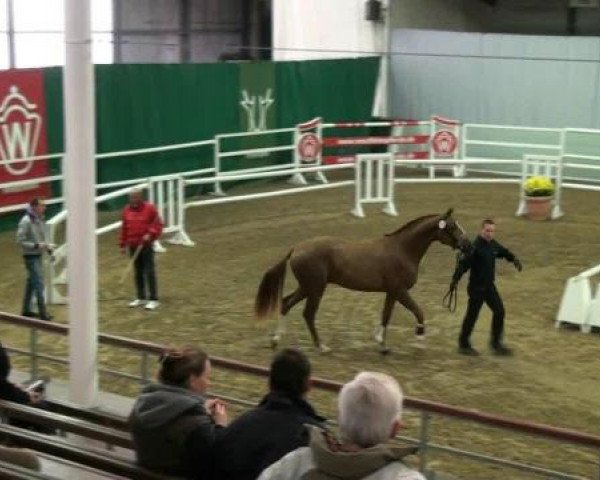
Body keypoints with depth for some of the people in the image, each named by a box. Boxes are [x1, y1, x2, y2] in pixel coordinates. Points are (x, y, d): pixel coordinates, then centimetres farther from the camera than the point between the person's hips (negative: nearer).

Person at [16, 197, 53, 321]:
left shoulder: (40, 219, 5)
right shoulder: (26, 221, -19)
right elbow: (20, 240, -18)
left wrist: (47, 246, 4)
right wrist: (36, 246, -24)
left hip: (38, 255, 8)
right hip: (30, 256, -8)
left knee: (31, 282, 16)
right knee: (38, 283, -8)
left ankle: (26, 310, 27)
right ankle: (43, 313, -4)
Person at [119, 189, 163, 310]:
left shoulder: (150, 208, -5)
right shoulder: (127, 210, 9)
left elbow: (158, 224, -4)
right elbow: (124, 228, 15)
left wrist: (150, 234, -19)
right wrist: (123, 244, 13)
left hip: (146, 245, -5)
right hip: (133, 246, 5)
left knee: (149, 272, -5)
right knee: (138, 272, 12)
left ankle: (153, 299, -3)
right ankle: (141, 298, 22)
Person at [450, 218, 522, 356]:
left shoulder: (493, 244, 4)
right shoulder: (475, 247, -20)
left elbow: (504, 252, 22)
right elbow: (463, 264, -28)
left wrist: (514, 259, 2)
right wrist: (455, 280, -40)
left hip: (489, 286, 8)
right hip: (477, 288, -8)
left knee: (499, 311, 6)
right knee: (472, 316, 2)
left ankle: (496, 343, 19)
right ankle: (463, 345, 18)